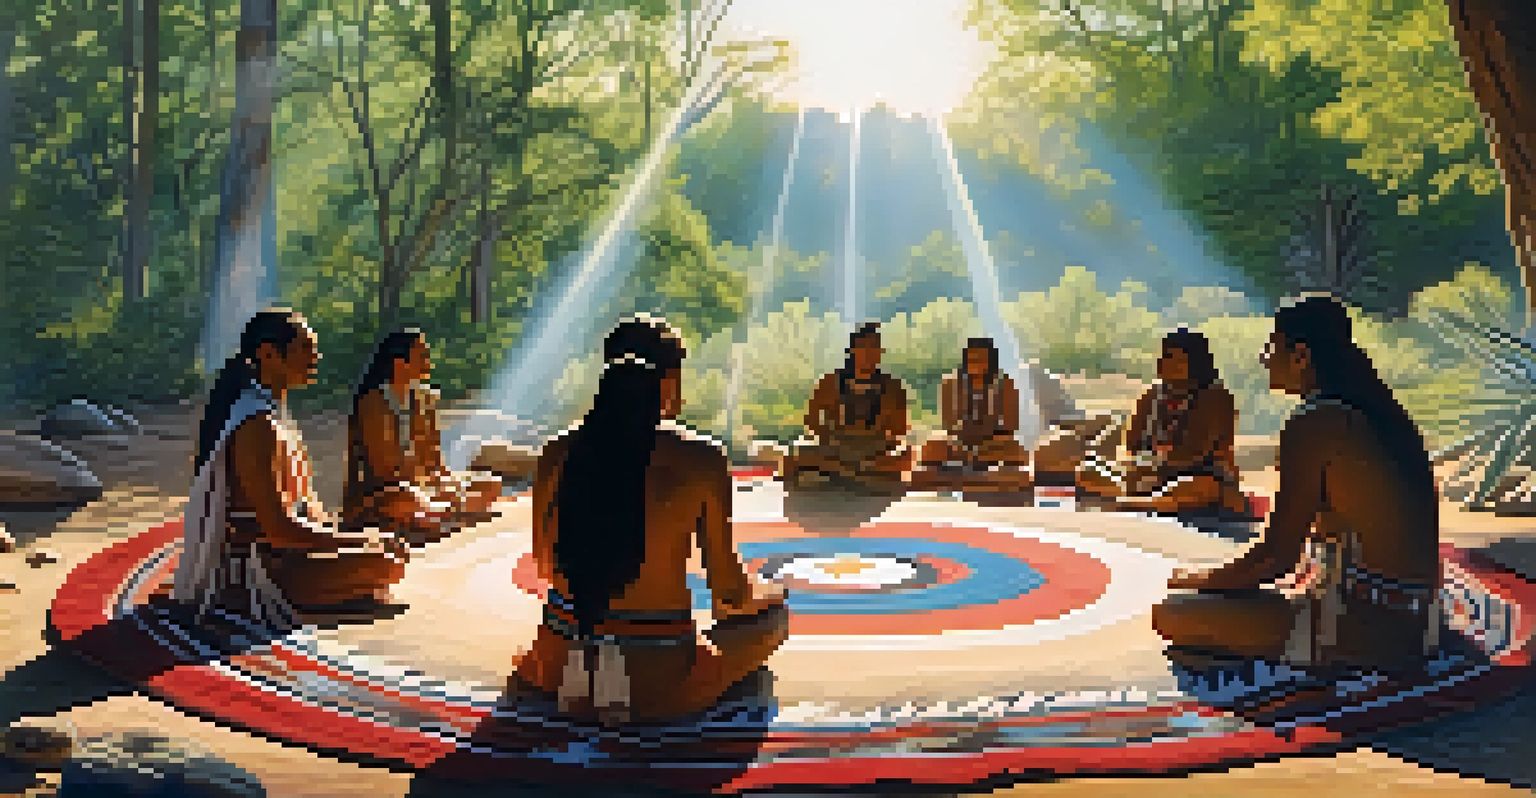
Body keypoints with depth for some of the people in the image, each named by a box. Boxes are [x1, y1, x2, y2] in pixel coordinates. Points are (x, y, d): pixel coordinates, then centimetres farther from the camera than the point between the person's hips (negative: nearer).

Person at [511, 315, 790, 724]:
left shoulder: (557, 453, -2)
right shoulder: (701, 459, -13)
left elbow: (545, 563, 12)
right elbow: (727, 589, -6)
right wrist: (758, 592, 19)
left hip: (561, 650, 7)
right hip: (661, 683, -7)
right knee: (772, 610, 21)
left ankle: (583, 670, 15)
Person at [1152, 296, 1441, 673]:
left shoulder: (1313, 425, -15)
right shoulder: (1374, 412, 13)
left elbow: (1278, 552, -15)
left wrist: (1203, 583, 2)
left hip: (1369, 628, -10)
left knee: (1173, 616, -14)